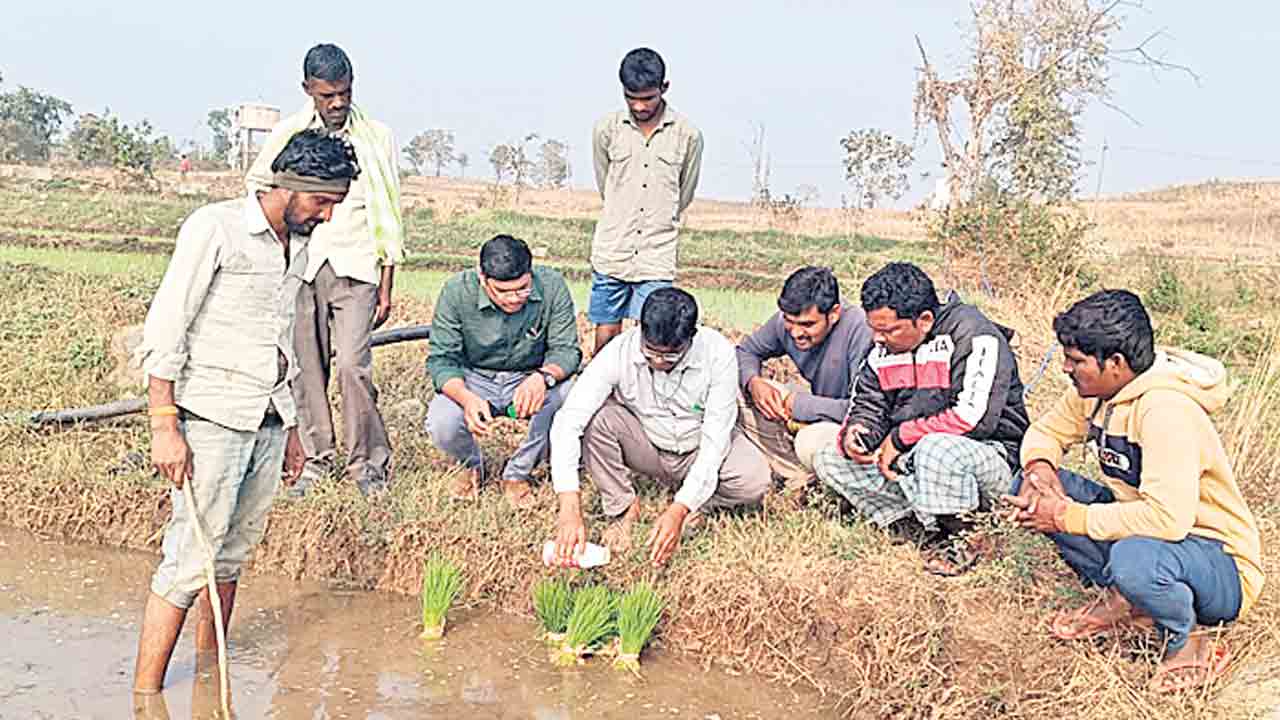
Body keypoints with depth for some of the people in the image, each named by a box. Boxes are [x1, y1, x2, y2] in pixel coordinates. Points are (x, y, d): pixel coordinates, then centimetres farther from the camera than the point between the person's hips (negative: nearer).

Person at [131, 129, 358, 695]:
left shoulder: (297, 246, 14)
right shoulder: (215, 228, -9)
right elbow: (164, 330, -12)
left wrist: (291, 427, 21)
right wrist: (164, 427, -16)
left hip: (267, 422, 7)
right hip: (211, 419, -7)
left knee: (233, 554, 12)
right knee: (189, 558, -7)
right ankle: (145, 695, 2)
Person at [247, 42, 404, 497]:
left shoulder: (376, 138, 3)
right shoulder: (286, 134, 5)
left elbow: (388, 216, 4)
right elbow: (256, 184, 21)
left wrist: (387, 286, 2)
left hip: (356, 269, -2)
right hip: (299, 267, 2)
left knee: (353, 363, -13)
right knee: (306, 368, 4)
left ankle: (368, 462, 0)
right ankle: (317, 459, 18)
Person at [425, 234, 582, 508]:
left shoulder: (551, 286, -19)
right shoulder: (457, 291, -19)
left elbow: (567, 349, -17)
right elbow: (441, 359, -17)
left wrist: (544, 376, -41)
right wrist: (468, 399, -38)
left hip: (530, 380, 1)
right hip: (473, 378, 0)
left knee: (567, 394, -32)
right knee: (441, 426, -29)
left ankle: (518, 473, -5)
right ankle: (472, 465, 12)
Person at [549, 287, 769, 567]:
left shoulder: (718, 353, -26)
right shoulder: (619, 352, -26)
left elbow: (715, 439, -27)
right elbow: (567, 422, -32)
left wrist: (678, 511, -38)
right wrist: (570, 510, -42)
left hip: (698, 449, -1)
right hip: (645, 446, 1)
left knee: (755, 481, -30)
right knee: (597, 416, -29)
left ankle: (692, 507, -1)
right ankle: (623, 509, -8)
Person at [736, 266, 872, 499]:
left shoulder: (860, 329, -28)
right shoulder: (785, 322, -10)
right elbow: (745, 351, 8)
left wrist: (802, 404, -25)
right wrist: (753, 381, -15)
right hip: (816, 421, 7)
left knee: (812, 442, -38)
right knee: (739, 392, -7)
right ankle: (801, 478, -7)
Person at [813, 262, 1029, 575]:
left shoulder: (975, 338, -18)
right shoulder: (883, 350, 4)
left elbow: (974, 418, -27)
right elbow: (866, 406, 11)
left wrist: (901, 437, -18)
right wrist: (855, 433, -14)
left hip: (989, 458, -7)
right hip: (912, 462, 7)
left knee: (937, 447, -40)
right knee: (828, 461, -4)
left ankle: (953, 539, -14)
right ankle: (917, 527, -12)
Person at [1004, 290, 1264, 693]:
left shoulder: (1166, 411, -30)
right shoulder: (1097, 389, -4)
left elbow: (1168, 518, -38)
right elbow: (1047, 431, 12)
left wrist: (1069, 517, -28)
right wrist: (1040, 469, -12)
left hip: (1222, 567, -8)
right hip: (1136, 529, 8)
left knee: (1132, 559, -42)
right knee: (1031, 488, -5)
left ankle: (1184, 645, -8)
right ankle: (1120, 600, 3)